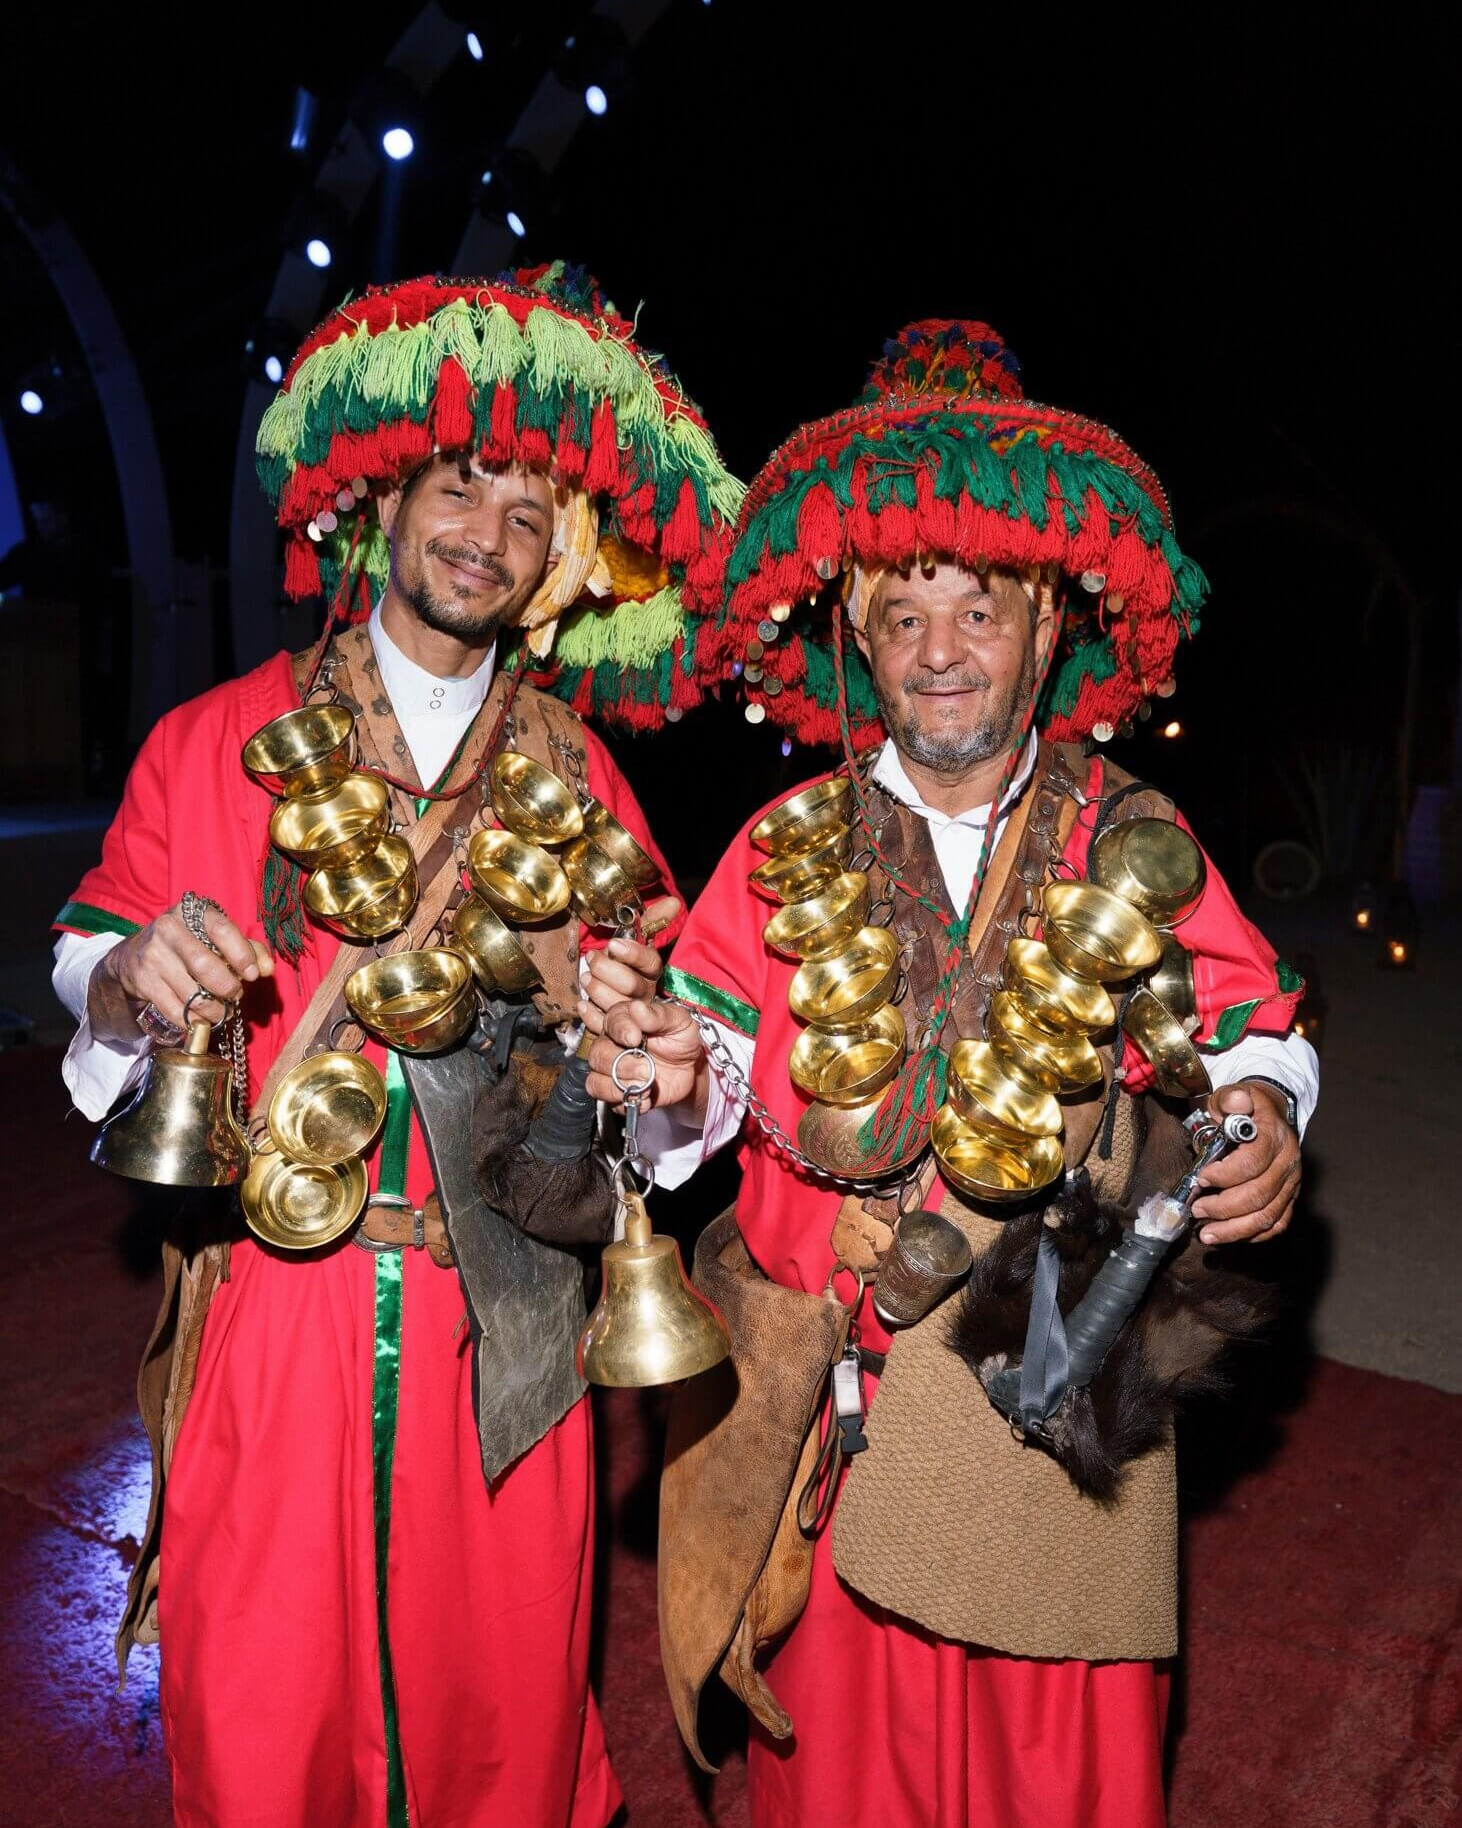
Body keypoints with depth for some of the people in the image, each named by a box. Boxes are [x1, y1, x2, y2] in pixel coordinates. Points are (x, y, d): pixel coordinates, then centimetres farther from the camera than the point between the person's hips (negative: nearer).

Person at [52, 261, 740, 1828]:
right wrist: (138, 983, -18)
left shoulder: (579, 783, 5)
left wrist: (579, 1003, -18)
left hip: (498, 1331, 1)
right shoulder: (215, 741, 3)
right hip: (267, 1311, 0)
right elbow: (88, 962, 4)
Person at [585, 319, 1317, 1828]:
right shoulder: (785, 844, 1)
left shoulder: (1135, 839, 0)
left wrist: (1261, 1114, -16)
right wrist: (671, 1081, -24)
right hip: (832, 1403, 0)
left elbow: (1250, 1027, 4)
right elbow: (711, 1058, -2)